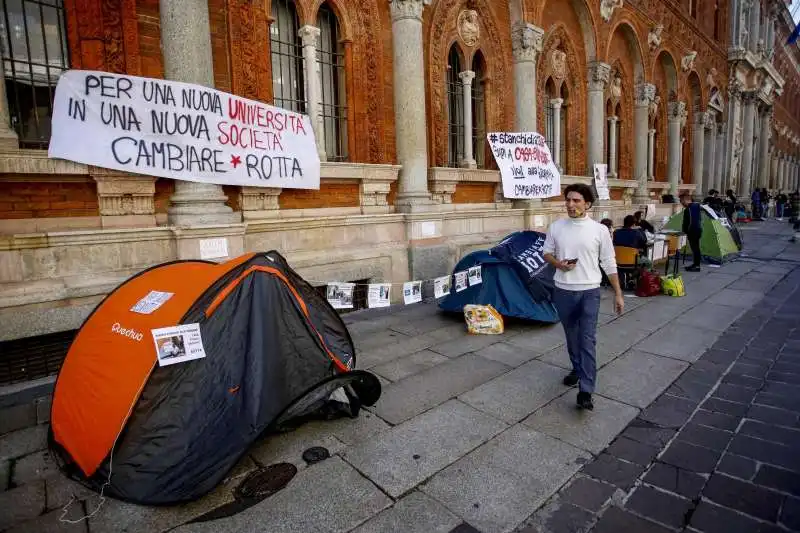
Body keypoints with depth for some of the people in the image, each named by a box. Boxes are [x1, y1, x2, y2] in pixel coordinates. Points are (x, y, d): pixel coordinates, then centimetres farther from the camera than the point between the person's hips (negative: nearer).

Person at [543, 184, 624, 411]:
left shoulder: (599, 230, -6)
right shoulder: (556, 227, 0)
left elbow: (609, 264, 0)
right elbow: (546, 253, 11)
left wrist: (618, 294, 1)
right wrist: (559, 264, -11)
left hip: (589, 292, -3)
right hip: (563, 291, 3)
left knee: (587, 340, -8)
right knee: (572, 336, 18)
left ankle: (585, 391, -5)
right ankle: (577, 369, 41)